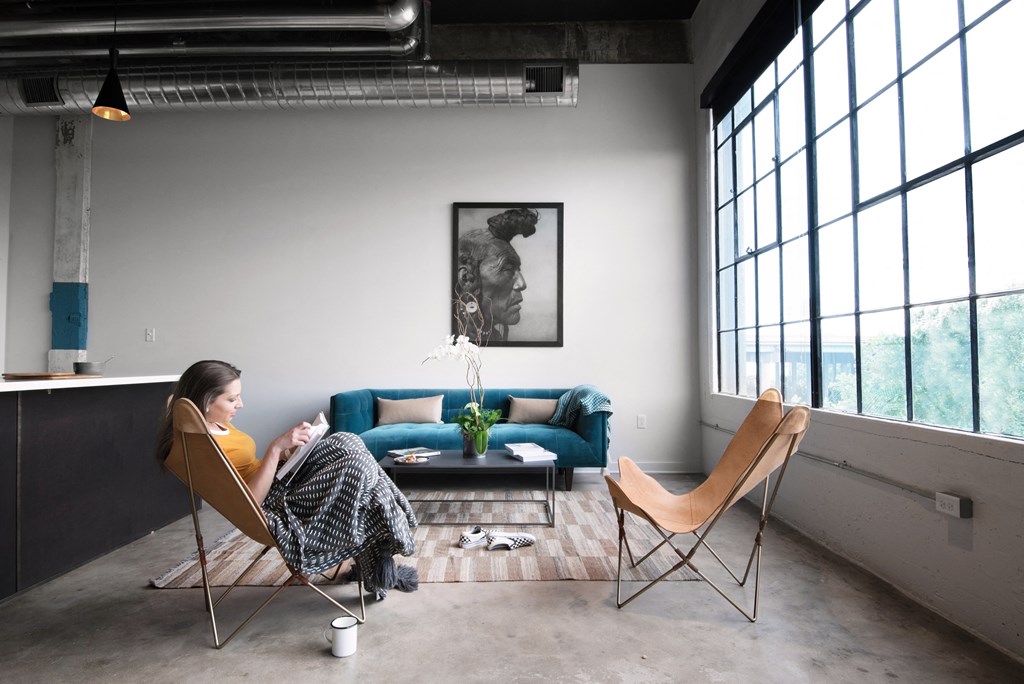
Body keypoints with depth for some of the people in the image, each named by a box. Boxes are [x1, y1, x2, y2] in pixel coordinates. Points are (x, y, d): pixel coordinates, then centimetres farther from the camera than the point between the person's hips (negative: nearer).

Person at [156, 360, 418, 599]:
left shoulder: (216, 424, 7)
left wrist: (279, 455, 1)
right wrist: (275, 448, -27)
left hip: (279, 484, 11)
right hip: (275, 511, -11)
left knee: (345, 443, 1)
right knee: (359, 468, -18)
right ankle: (379, 569, 1)